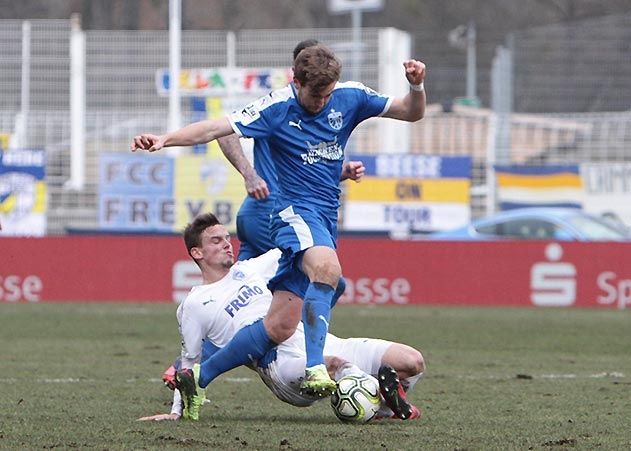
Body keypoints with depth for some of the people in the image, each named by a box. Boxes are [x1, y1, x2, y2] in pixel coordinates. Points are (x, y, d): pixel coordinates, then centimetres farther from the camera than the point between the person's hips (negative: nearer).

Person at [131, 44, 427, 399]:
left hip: (327, 219, 5)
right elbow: (217, 128, -13)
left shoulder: (348, 97, 4)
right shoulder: (277, 108, -8)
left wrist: (416, 86, -12)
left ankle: (197, 376, 12)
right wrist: (164, 140, -26)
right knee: (327, 267, -39)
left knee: (280, 326, -1)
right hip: (296, 212, -5)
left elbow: (411, 113, 10)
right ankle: (315, 368, -44)